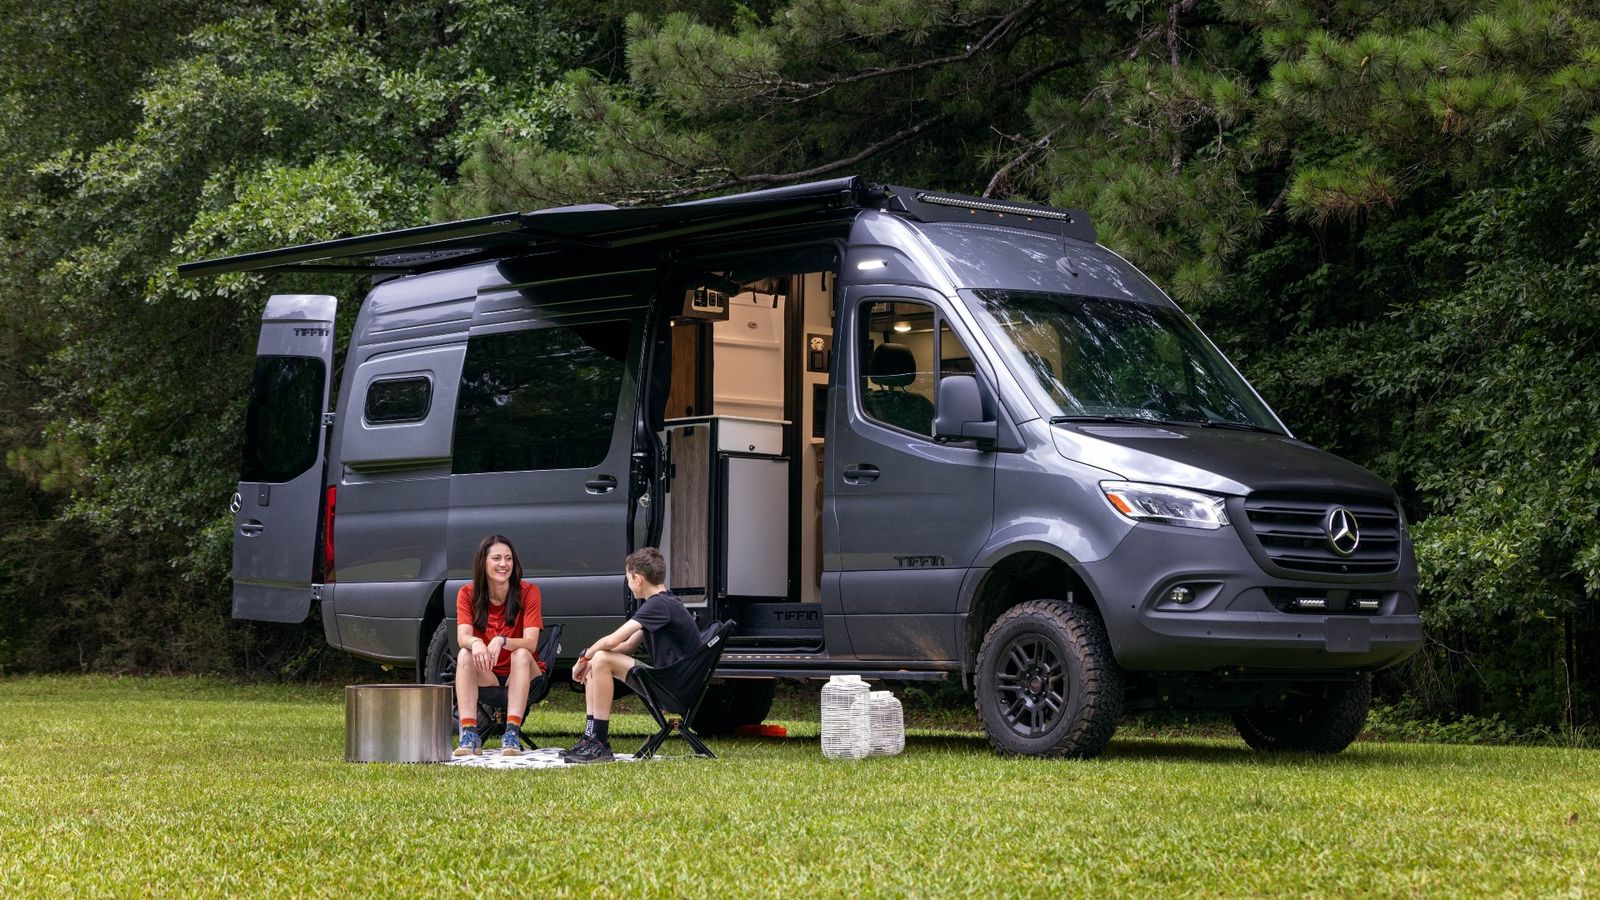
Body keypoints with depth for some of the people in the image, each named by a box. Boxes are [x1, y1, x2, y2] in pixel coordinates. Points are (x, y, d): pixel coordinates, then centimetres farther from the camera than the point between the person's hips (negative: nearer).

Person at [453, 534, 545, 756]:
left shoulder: (528, 592, -10)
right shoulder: (468, 594, -4)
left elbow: (530, 643, -21)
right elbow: (462, 637, -19)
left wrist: (501, 641, -42)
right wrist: (475, 643, -44)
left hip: (520, 675, -1)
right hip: (485, 676, 1)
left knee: (521, 654, -32)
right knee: (465, 654, -28)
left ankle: (513, 733, -42)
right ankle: (469, 735, -39)